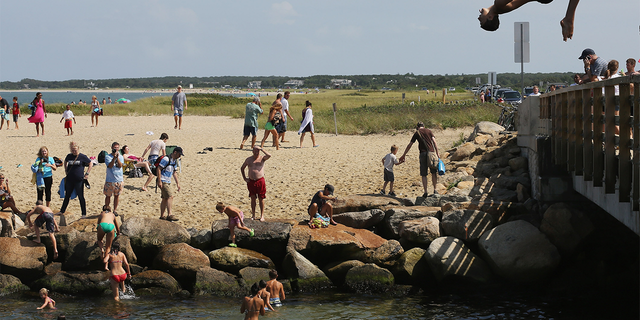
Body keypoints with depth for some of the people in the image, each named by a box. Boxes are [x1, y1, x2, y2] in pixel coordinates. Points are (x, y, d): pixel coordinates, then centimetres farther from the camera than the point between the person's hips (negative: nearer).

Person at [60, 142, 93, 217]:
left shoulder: (82, 157, -6)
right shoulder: (69, 156, 5)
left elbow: (91, 164, 3)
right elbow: (65, 162, 28)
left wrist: (87, 174, -1)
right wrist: (66, 170, 16)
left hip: (79, 180, -4)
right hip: (69, 180, 4)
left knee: (81, 197, 1)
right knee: (67, 196, 15)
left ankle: (84, 214, 7)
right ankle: (62, 211, 27)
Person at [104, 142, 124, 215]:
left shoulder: (121, 157, 5)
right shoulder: (108, 156, -3)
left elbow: (120, 165, -10)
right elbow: (110, 166, -17)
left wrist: (117, 157, -21)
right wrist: (114, 157, -26)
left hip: (119, 180, 2)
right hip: (109, 180, -2)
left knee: (117, 195, 10)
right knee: (108, 195, 4)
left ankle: (115, 210, 19)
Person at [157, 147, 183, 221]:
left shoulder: (174, 161, 14)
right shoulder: (166, 159, -15)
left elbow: (174, 173, 24)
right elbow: (158, 169, -17)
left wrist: (177, 183, 21)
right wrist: (159, 181, -21)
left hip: (168, 182, 9)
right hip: (163, 182, -9)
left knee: (165, 199, 11)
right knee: (170, 196, -19)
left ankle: (162, 216, 16)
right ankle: (169, 215, -24)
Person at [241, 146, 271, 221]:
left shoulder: (262, 158, 1)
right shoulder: (249, 159, 8)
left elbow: (269, 155, -21)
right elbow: (242, 168, 19)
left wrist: (261, 149, -17)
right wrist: (244, 178, 9)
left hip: (260, 181, -2)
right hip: (251, 181, 2)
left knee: (261, 199, 2)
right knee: (253, 198, 7)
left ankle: (262, 215, 9)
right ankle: (253, 215, 15)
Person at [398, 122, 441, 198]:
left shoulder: (417, 133, 10)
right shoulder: (429, 131, 13)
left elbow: (409, 145, 12)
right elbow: (434, 142, 2)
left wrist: (403, 155, 19)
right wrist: (437, 153, 2)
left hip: (423, 154, -1)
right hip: (432, 152, 1)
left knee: (424, 174, 3)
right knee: (434, 172, 11)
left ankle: (425, 192, -2)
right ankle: (435, 190, 11)